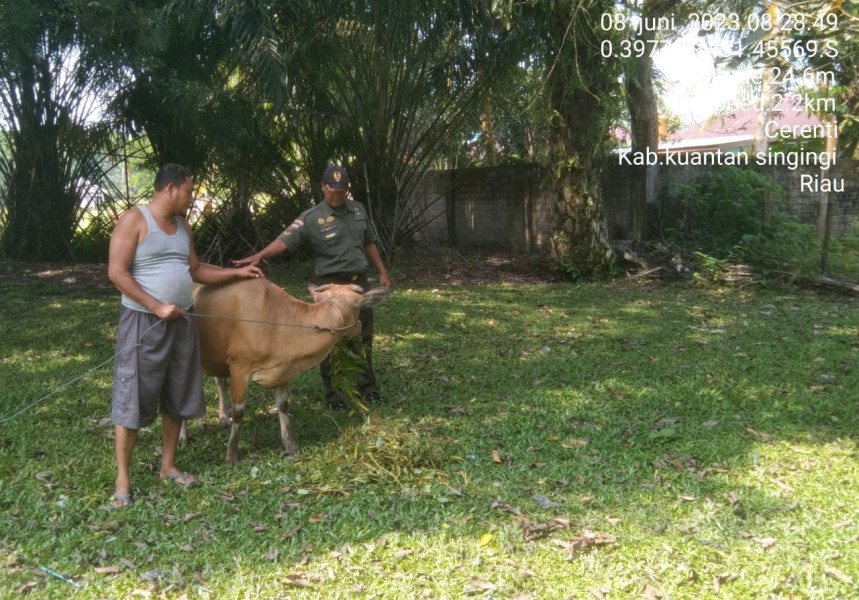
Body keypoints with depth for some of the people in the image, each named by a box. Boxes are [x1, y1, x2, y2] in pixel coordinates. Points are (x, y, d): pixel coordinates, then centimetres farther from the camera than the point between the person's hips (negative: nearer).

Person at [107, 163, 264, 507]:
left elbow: (196, 270, 20)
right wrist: (157, 306, -20)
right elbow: (117, 273, -16)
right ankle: (122, 478, 8)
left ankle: (168, 466, 26)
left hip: (181, 321, 7)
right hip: (144, 321, -7)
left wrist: (237, 273, 15)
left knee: (177, 397, 12)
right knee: (133, 398, -2)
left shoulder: (182, 226, 12)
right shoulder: (133, 221, -10)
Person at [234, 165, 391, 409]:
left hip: (360, 281, 5)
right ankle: (333, 393, 11)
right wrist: (260, 255, -38)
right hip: (332, 284, -4)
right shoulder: (311, 218, -10)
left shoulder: (358, 210, 7)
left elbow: (369, 243, 17)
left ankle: (367, 387, 24)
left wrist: (382, 272, 16)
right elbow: (285, 239, -22)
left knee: (363, 337, 12)